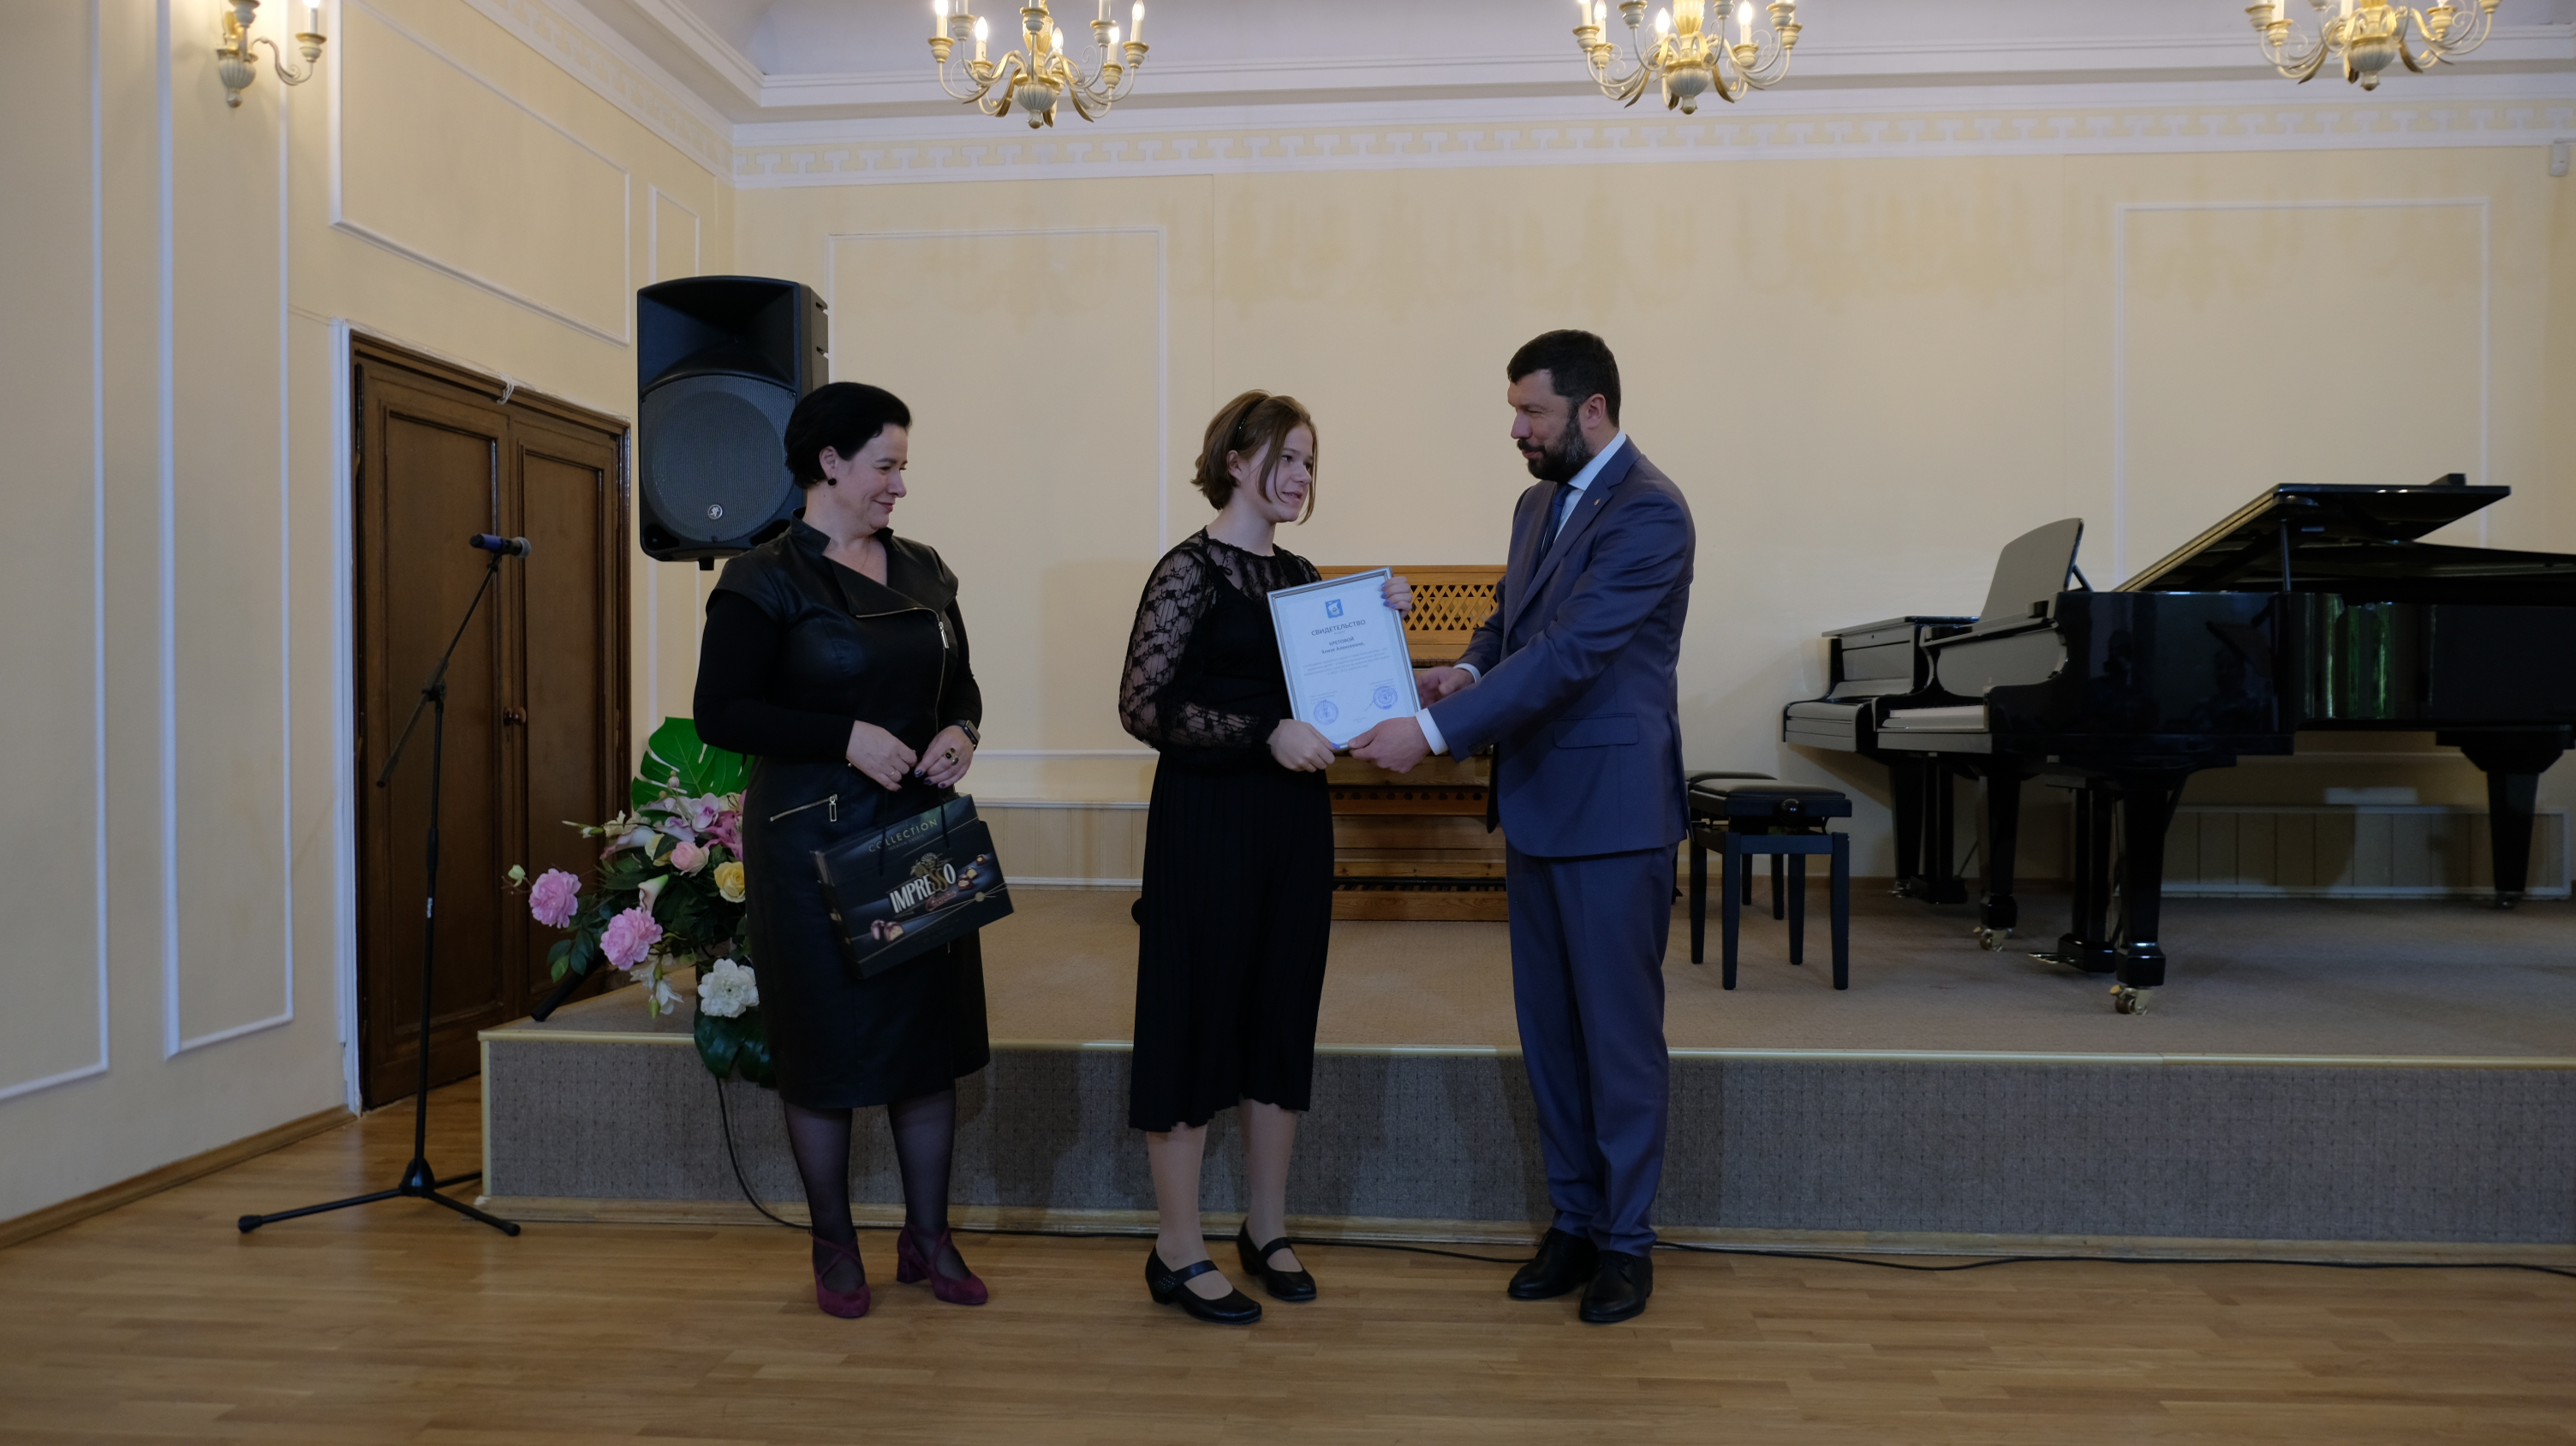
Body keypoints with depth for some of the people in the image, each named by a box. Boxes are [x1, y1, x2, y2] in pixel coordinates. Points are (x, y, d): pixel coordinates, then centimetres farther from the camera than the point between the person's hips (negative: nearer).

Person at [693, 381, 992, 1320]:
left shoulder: (923, 571, 10)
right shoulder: (765, 580, -7)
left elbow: (961, 683, 17)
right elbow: (720, 713, -11)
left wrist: (960, 730, -5)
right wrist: (846, 737, -21)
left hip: (921, 832, 5)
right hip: (812, 843, -5)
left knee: (931, 1030, 8)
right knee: (826, 1042, 5)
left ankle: (927, 1236, 24)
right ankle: (834, 1246, 23)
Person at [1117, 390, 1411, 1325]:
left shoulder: (1300, 574, 12)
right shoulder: (1191, 570, -9)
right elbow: (1144, 706, -16)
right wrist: (1266, 736, -22)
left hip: (1295, 819, 7)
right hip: (1209, 822, -7)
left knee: (1283, 1020, 12)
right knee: (1197, 1019, 1)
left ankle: (1267, 1231, 28)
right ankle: (1177, 1254, 15)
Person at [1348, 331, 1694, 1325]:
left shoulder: (1648, 512, -15)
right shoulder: (1538, 504, 13)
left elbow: (1571, 650, -24)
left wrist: (1433, 733, -27)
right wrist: (1467, 670, -3)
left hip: (1611, 813, -8)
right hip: (1535, 805, 8)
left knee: (1619, 1031, 4)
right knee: (1548, 1028, 14)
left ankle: (1626, 1240, 20)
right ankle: (1573, 1220, 29)